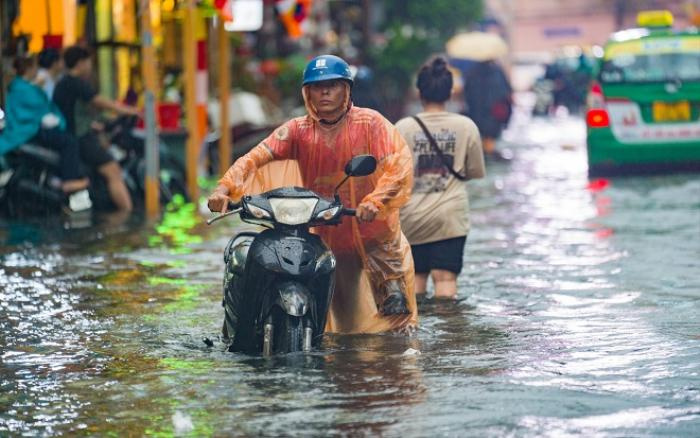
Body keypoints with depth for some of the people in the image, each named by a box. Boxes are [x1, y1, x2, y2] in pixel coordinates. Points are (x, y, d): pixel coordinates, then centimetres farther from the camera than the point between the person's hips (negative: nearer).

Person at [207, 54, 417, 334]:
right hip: (329, 242, 3)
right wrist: (225, 188, -30)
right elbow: (256, 156, -12)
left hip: (377, 235, -2)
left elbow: (400, 163, -20)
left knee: (396, 318, -5)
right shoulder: (299, 131, 0)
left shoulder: (370, 123, -8)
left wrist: (374, 201, -38)